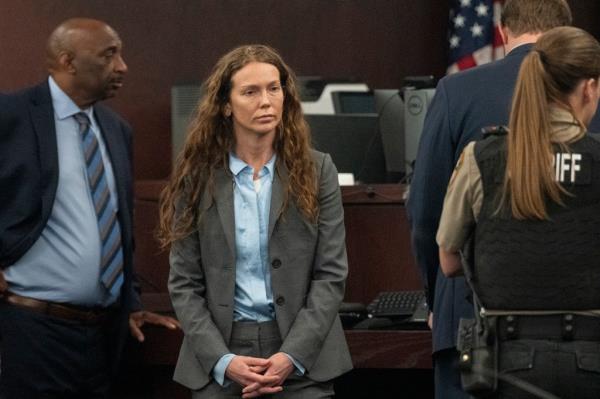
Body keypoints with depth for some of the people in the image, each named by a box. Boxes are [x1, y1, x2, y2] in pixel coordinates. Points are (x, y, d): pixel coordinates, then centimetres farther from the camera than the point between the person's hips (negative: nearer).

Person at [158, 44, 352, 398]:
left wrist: (292, 356, -12)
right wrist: (222, 360, -11)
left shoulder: (316, 171, 2)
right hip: (219, 355, 0)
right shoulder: (198, 179, 3)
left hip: (302, 356, 0)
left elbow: (331, 274, -1)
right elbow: (185, 285, 2)